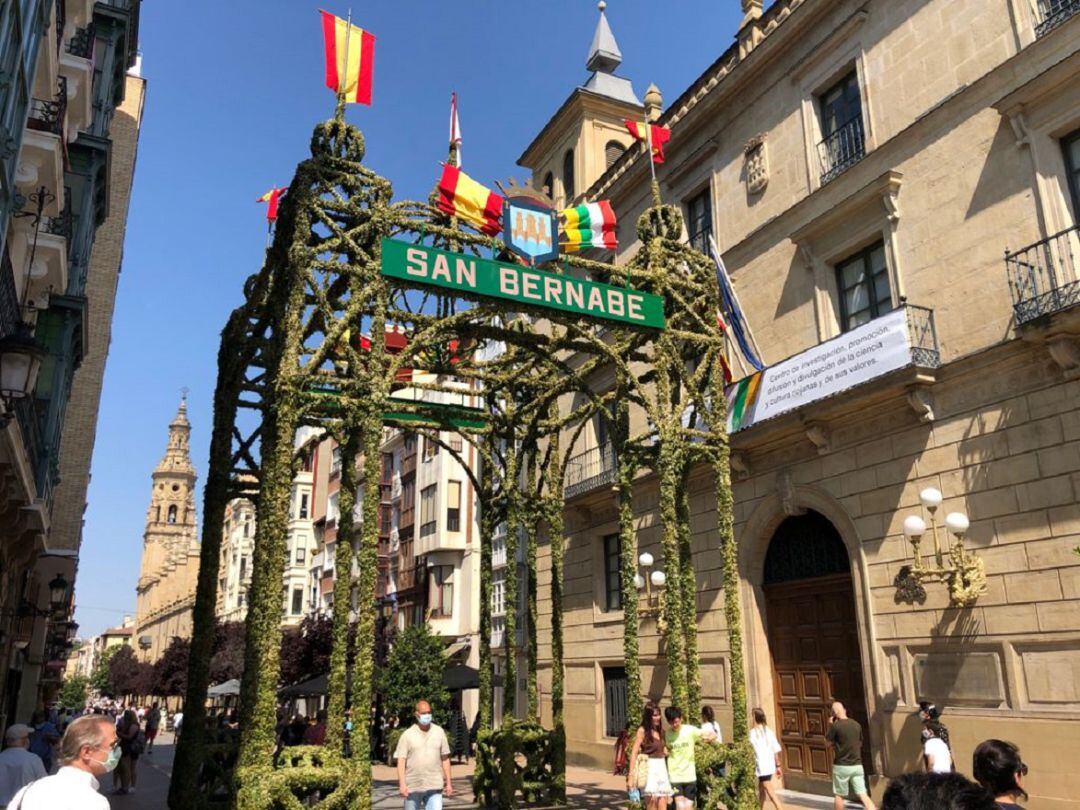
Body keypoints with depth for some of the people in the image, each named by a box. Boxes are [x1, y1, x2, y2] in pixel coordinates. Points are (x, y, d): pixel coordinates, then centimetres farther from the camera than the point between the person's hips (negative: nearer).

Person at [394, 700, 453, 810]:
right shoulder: (407, 735, -2)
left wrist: (448, 782, 7)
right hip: (412, 787, -1)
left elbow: (445, 759, 10)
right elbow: (401, 761, -6)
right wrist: (402, 784, -16)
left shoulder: (439, 732, 5)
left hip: (434, 786, 1)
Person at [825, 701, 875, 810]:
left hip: (842, 765, -4)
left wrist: (830, 724, 11)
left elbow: (828, 739, 1)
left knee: (839, 795, 12)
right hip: (857, 765, 4)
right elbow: (860, 743, 17)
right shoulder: (857, 725, 4)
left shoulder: (836, 725, -13)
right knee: (863, 795, 0)